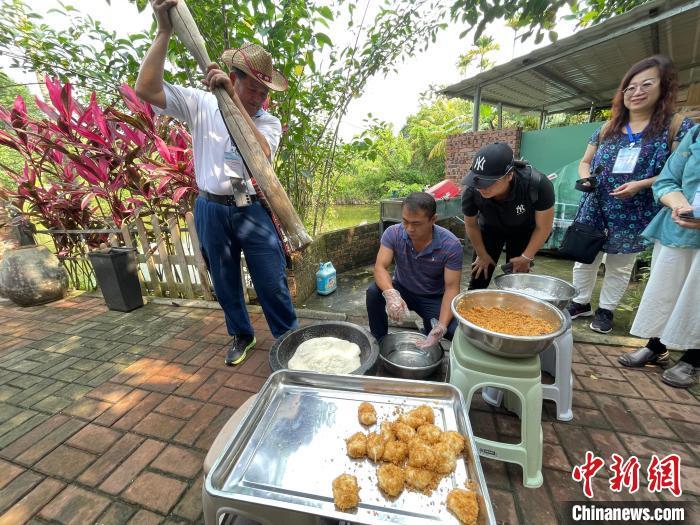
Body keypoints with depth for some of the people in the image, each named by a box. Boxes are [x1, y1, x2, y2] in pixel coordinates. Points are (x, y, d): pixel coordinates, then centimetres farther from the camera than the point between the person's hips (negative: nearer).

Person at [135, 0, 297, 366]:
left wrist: (234, 99, -22)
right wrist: (164, 31, -11)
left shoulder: (269, 121, 2)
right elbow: (146, 90, -7)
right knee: (225, 284, 14)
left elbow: (261, 154, -18)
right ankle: (241, 336, 37)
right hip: (211, 211, 1)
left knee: (272, 284, 2)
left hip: (252, 211, -1)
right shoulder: (201, 105, 3)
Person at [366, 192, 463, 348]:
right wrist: (391, 294, -48)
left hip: (433, 298, -1)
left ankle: (430, 325, 12)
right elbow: (380, 268, -26)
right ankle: (378, 343, -5)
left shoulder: (451, 245, -24)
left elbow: (451, 288, -22)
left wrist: (441, 327, -36)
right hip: (402, 289, 1)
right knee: (374, 291, -29)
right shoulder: (393, 233, -20)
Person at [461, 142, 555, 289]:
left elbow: (543, 227, -18)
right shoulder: (471, 191, -34)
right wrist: (482, 255, -2)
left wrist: (526, 257, -11)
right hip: (490, 228, 1)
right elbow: (471, 225, -12)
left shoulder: (538, 185, -37)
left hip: (524, 229, 0)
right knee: (478, 280, -1)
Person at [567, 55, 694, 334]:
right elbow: (585, 162, 13)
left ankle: (605, 310, 26)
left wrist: (642, 184, -20)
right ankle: (581, 302, 26)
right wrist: (586, 178, -9)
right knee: (585, 258, 9)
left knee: (620, 266, 10)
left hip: (634, 215, -2)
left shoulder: (676, 126, -2)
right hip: (595, 210, 3)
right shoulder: (606, 129, 7)